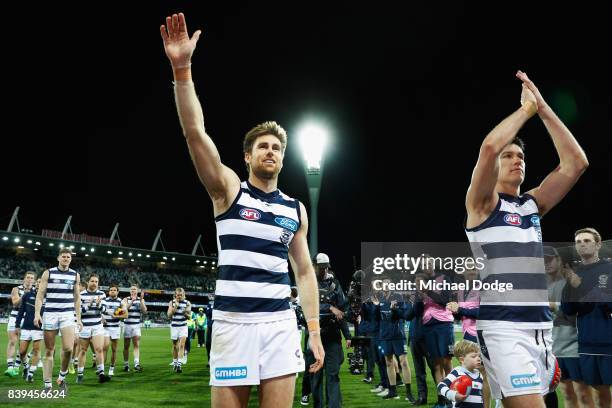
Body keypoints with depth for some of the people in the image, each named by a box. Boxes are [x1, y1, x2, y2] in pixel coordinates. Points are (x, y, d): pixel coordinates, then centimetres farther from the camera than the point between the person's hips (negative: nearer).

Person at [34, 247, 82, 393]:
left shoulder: (75, 275, 8)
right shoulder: (48, 273, 2)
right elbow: (40, 295, 1)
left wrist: (78, 317, 8)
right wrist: (37, 313, -11)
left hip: (68, 314, 1)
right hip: (50, 314, -1)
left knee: (68, 348, -15)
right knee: (49, 351, 4)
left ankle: (62, 378, 9)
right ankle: (47, 386, 13)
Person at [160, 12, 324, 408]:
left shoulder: (296, 209, 11)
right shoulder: (229, 189, 2)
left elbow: (305, 272, 13)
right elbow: (195, 133, -11)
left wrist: (315, 331, 8)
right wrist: (182, 68, -20)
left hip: (281, 323, 3)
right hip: (234, 322, -3)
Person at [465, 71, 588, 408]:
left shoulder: (533, 203, 16)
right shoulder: (482, 202, -1)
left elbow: (576, 163, 7)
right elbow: (489, 147, -18)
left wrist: (543, 108, 4)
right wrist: (526, 107, -3)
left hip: (541, 325, 7)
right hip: (502, 326, -7)